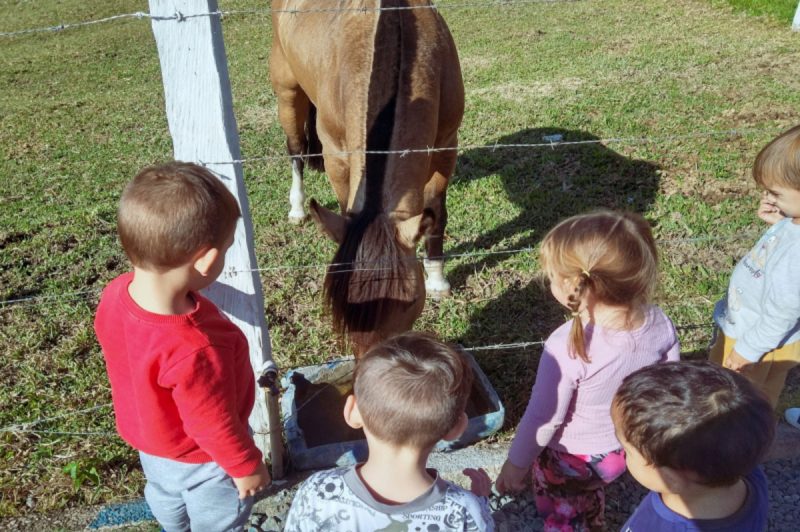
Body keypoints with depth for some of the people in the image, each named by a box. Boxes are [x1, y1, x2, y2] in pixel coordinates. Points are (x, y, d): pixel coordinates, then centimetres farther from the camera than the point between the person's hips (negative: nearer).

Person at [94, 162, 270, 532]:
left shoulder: (115, 295, -24)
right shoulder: (194, 349, -47)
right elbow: (214, 426, -30)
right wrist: (246, 466, -12)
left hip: (146, 439, 8)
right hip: (200, 461, -7)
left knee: (166, 501, 38)